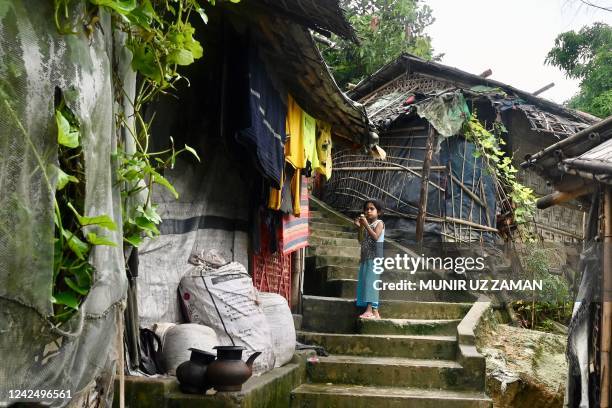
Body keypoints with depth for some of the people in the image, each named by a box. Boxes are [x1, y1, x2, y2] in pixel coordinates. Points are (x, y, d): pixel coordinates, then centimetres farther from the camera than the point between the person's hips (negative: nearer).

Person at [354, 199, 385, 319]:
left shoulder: (379, 223, -3)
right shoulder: (366, 224, 16)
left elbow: (375, 237, -19)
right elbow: (361, 240, 11)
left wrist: (366, 225, -20)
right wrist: (360, 227, 0)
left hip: (375, 256, -8)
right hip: (365, 256, 8)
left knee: (370, 280, -14)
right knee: (364, 281, 4)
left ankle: (370, 309, -17)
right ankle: (374, 311, 7)